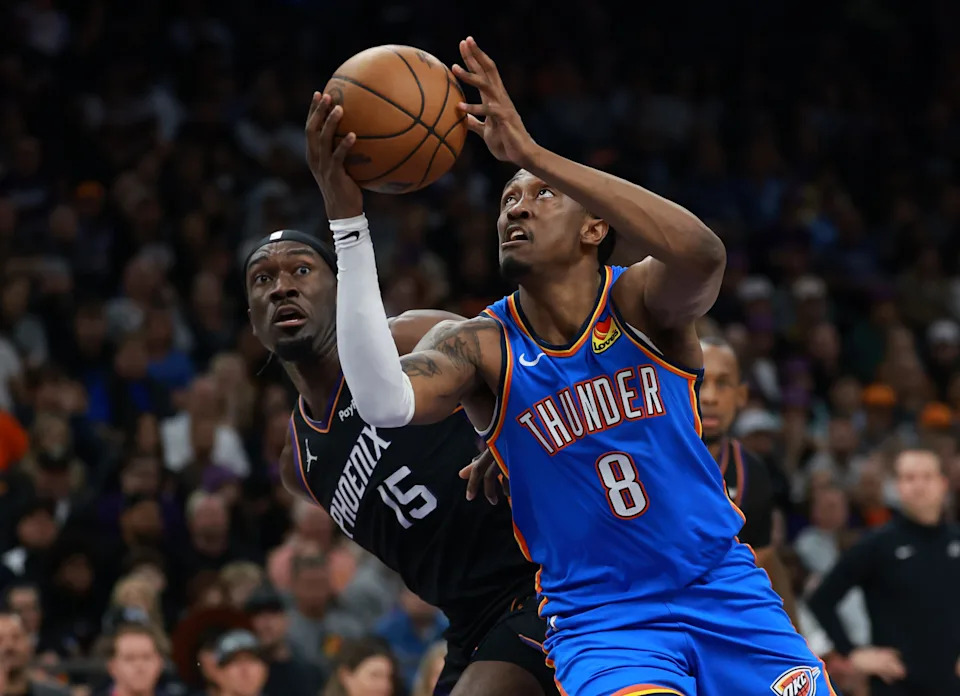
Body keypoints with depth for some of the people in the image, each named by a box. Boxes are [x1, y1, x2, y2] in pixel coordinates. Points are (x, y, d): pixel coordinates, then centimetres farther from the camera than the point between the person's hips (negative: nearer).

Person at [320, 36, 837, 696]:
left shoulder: (638, 302, -8)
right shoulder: (481, 346, -7)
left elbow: (701, 255, -34)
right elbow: (384, 401, -30)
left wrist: (531, 154, -39)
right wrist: (346, 216, -37)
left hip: (722, 591, 2)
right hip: (601, 619, -2)